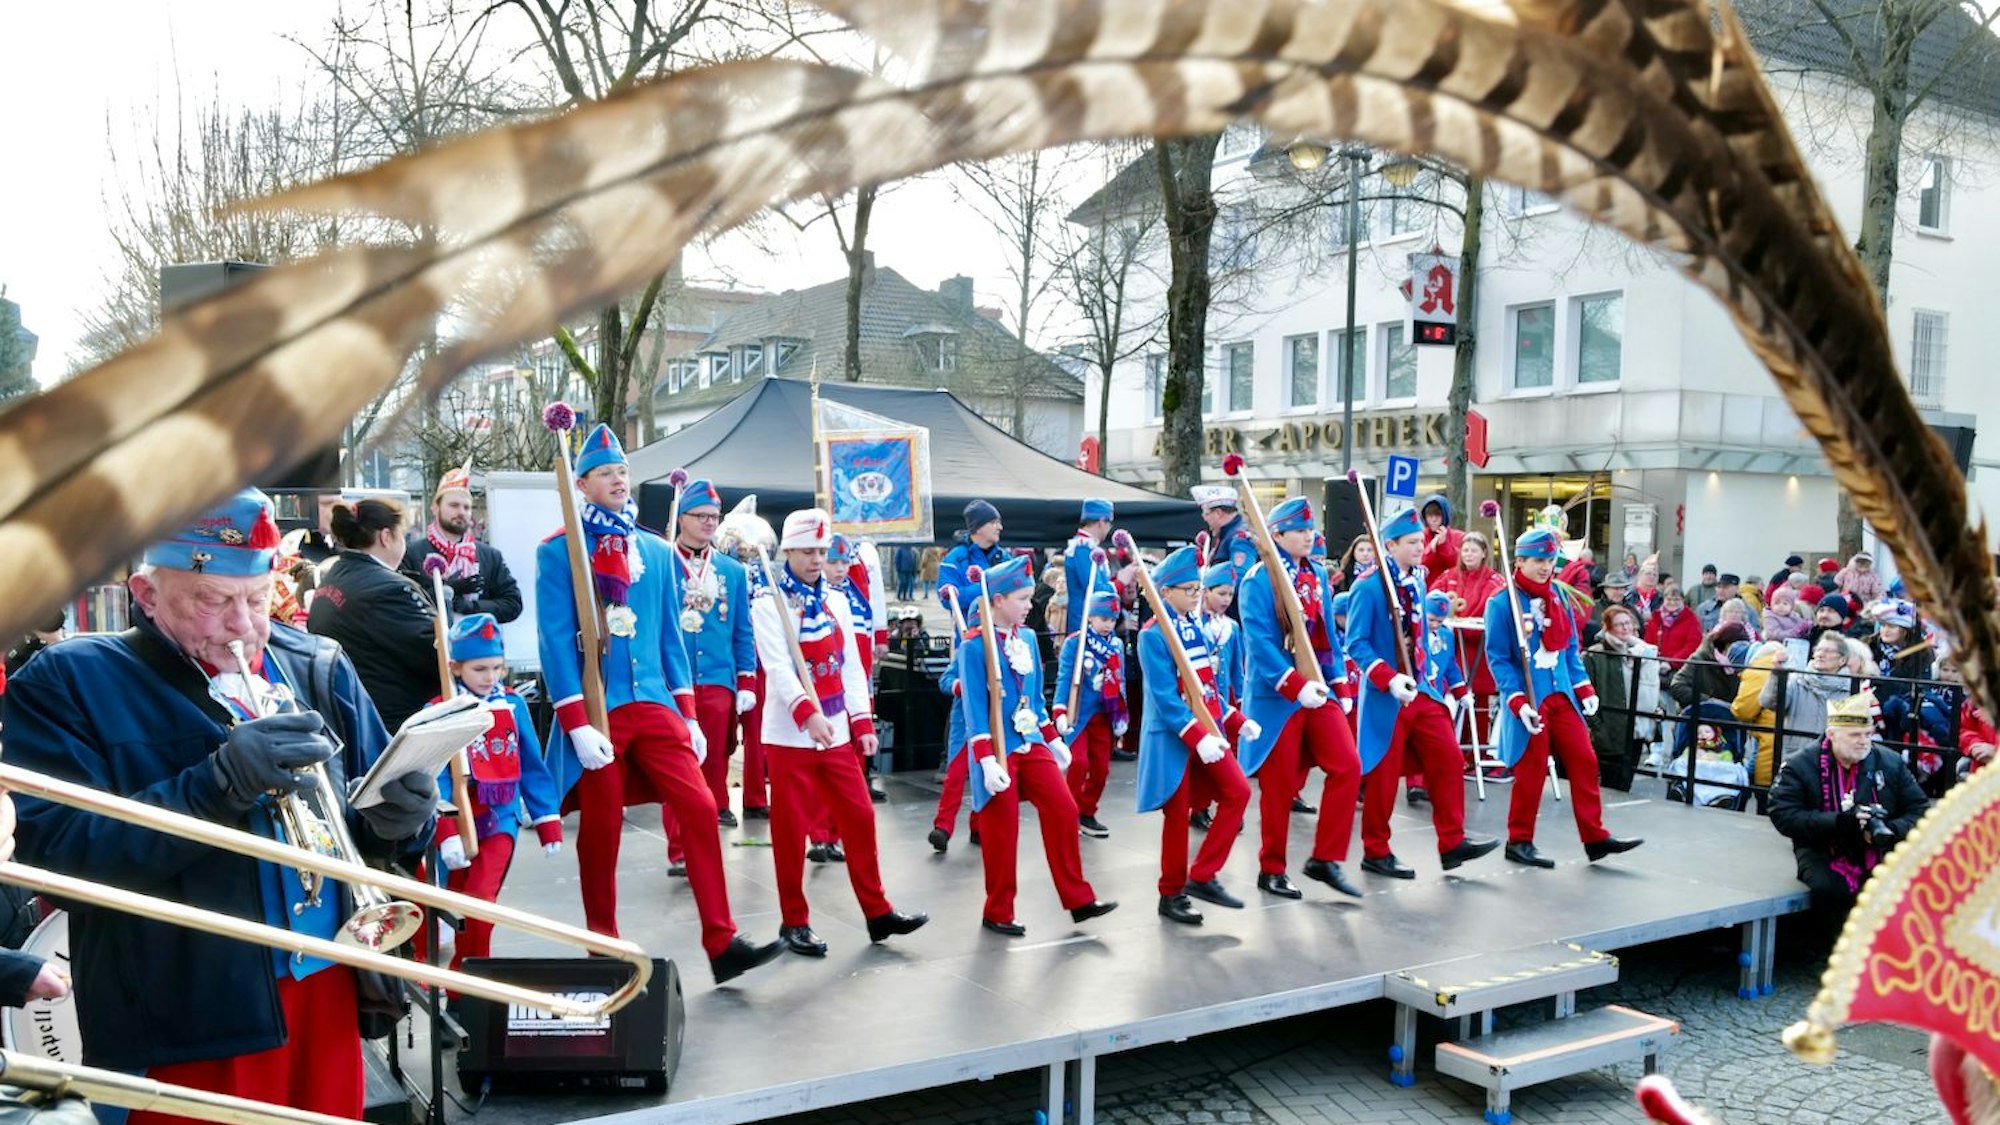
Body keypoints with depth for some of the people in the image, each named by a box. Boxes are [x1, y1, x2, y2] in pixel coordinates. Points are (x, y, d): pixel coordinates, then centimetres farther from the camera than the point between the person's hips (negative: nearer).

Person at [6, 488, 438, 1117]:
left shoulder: (319, 668, 7)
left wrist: (398, 816, -12)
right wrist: (220, 783, -26)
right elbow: (54, 852, -16)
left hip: (327, 995, 4)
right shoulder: (65, 684, -5)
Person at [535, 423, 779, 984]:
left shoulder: (657, 551, 11)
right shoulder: (557, 552, -2)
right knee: (601, 828, 4)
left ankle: (722, 945, -2)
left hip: (653, 702, 4)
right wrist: (577, 723, -15)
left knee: (700, 808, -7)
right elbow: (555, 638, -8)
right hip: (596, 709, -3)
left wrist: (688, 712, 9)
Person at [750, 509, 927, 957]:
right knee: (790, 830, 1)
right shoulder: (769, 603, -7)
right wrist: (807, 714, -34)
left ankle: (877, 912, 18)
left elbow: (852, 666, 12)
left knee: (859, 817, 7)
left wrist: (863, 722, 5)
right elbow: (777, 667, -20)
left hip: (837, 733, 6)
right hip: (790, 735, -5)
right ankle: (794, 923, 14)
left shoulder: (837, 600, 12)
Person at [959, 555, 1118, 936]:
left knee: (1063, 810, 1)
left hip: (1031, 743, 7)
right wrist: (987, 760, -23)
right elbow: (974, 708, -17)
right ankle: (998, 913, 17)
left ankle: (1078, 899, 12)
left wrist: (1054, 738, 17)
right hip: (998, 748, -7)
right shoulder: (974, 646, -14)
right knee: (1001, 830, 1)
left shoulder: (1027, 638, 7)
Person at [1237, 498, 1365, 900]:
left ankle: (1325, 859, 7)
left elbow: (1329, 633, 15)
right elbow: (1259, 641, -20)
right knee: (1279, 785, 1)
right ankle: (1272, 870, 17)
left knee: (1347, 766, -4)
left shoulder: (1318, 576, 10)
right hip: (1276, 696, -6)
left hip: (1318, 689, 6)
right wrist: (1296, 686, -26)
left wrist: (1339, 681, 7)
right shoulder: (1258, 579, -12)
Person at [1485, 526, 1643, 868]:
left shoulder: (1557, 597, 10)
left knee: (1584, 761, 4)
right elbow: (1498, 658, -11)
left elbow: (1570, 649, 16)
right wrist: (1518, 701, -19)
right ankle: (1519, 841, 14)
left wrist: (1584, 689, 8)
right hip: (1528, 699, -6)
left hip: (1561, 695, 6)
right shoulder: (1502, 603, -9)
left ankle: (1595, 837, 14)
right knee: (1531, 770, 0)